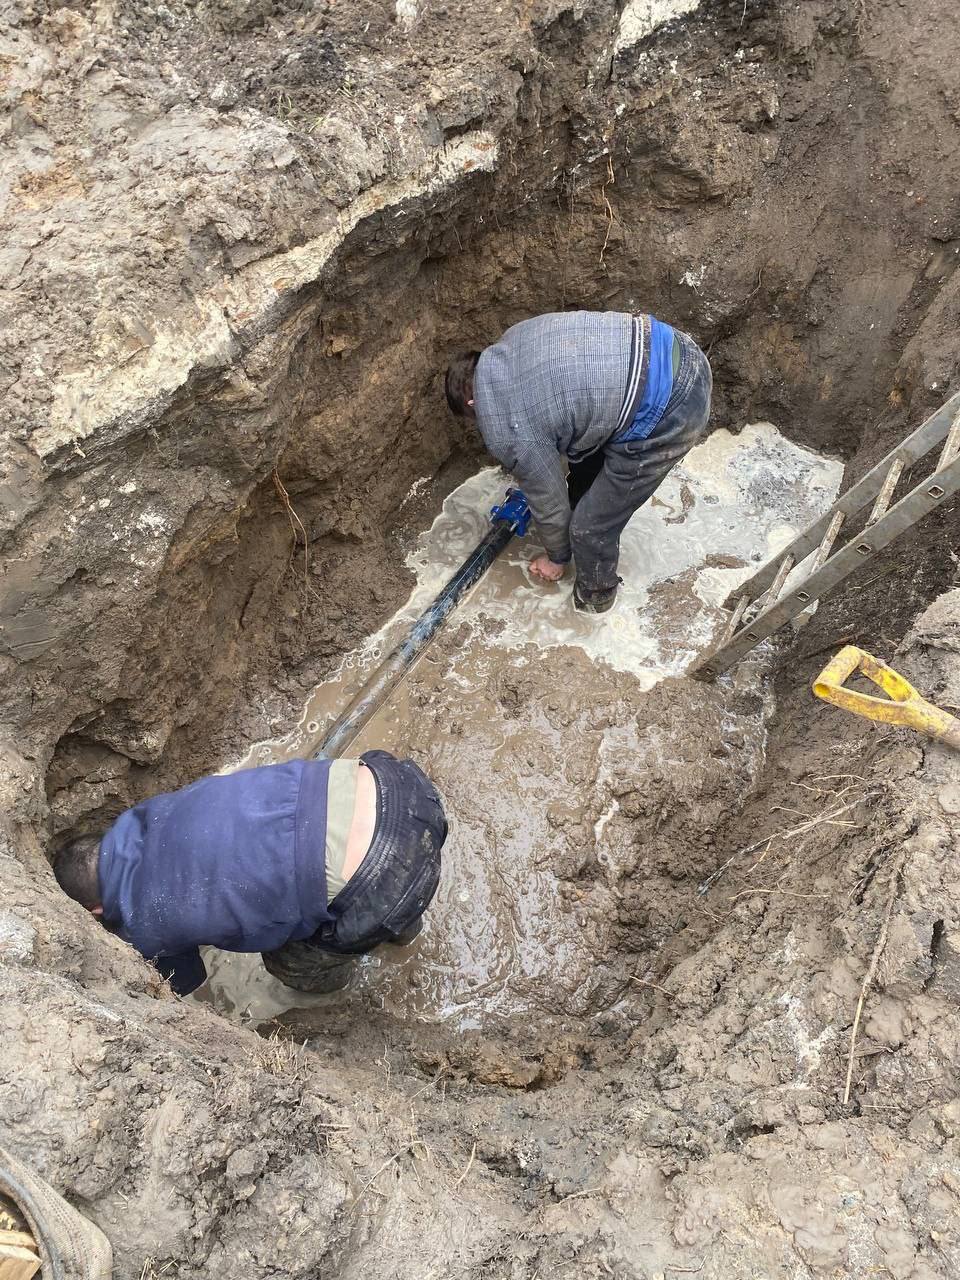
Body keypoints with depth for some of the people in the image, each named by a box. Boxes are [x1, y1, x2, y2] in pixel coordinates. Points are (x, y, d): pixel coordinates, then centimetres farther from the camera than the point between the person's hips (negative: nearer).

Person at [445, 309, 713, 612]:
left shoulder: (508, 436, -7)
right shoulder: (510, 339, 14)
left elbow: (550, 504, 5)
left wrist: (557, 558, 26)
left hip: (668, 412, -9)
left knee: (592, 525, 9)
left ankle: (596, 596, 38)